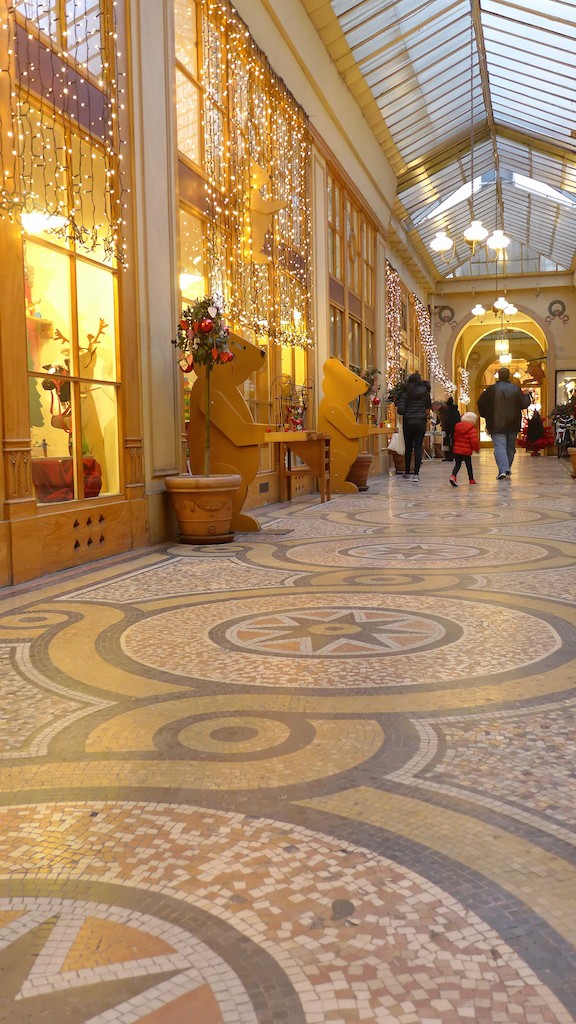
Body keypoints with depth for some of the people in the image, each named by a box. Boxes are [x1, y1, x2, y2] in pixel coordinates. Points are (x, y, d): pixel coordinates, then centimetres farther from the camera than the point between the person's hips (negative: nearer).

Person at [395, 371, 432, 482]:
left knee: (408, 447, 10)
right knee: (418, 447, -1)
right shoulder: (425, 392, 2)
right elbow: (429, 406, 14)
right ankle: (416, 474, -10)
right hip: (421, 422, 1)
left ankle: (407, 473, 18)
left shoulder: (405, 392, -4)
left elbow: (400, 410, -9)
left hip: (408, 422, -1)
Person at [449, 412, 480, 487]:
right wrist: (477, 449, -3)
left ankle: (453, 476, -17)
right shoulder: (472, 429, -12)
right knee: (469, 466, 9)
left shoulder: (457, 427, 9)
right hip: (466, 452, -5)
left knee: (457, 465, 6)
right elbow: (474, 441, -18)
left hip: (456, 450, 5)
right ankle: (471, 480, 18)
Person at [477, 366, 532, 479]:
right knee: (510, 447, 15)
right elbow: (524, 404, 1)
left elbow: (481, 405, -2)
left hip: (496, 424, -3)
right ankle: (507, 469, 22)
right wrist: (528, 396, 22)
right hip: (512, 424, 3)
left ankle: (503, 470, -25)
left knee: (499, 446, -8)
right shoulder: (516, 389, -1)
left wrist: (486, 416, 15)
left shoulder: (491, 390, -6)